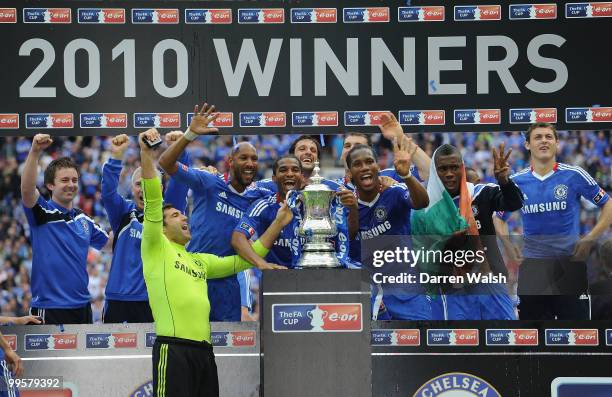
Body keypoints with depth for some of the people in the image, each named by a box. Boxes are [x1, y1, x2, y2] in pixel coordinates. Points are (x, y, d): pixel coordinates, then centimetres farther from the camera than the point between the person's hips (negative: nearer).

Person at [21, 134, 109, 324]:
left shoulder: (84, 219, 13)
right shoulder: (42, 213, -5)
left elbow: (109, 242, 28)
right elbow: (27, 189, -25)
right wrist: (35, 152, -37)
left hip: (82, 307, 6)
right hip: (48, 309, -6)